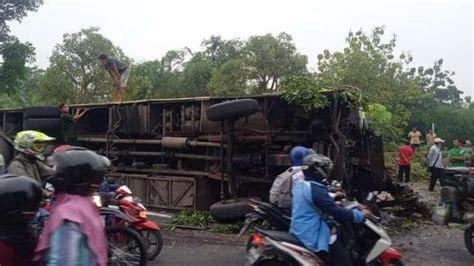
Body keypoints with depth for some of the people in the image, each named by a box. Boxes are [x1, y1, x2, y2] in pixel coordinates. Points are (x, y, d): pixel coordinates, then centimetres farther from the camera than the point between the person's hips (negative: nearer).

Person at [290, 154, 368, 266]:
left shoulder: (300, 184, 6)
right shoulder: (316, 189, -23)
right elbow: (335, 211, -23)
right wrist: (359, 215, -13)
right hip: (310, 236, -10)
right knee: (342, 256, -7)